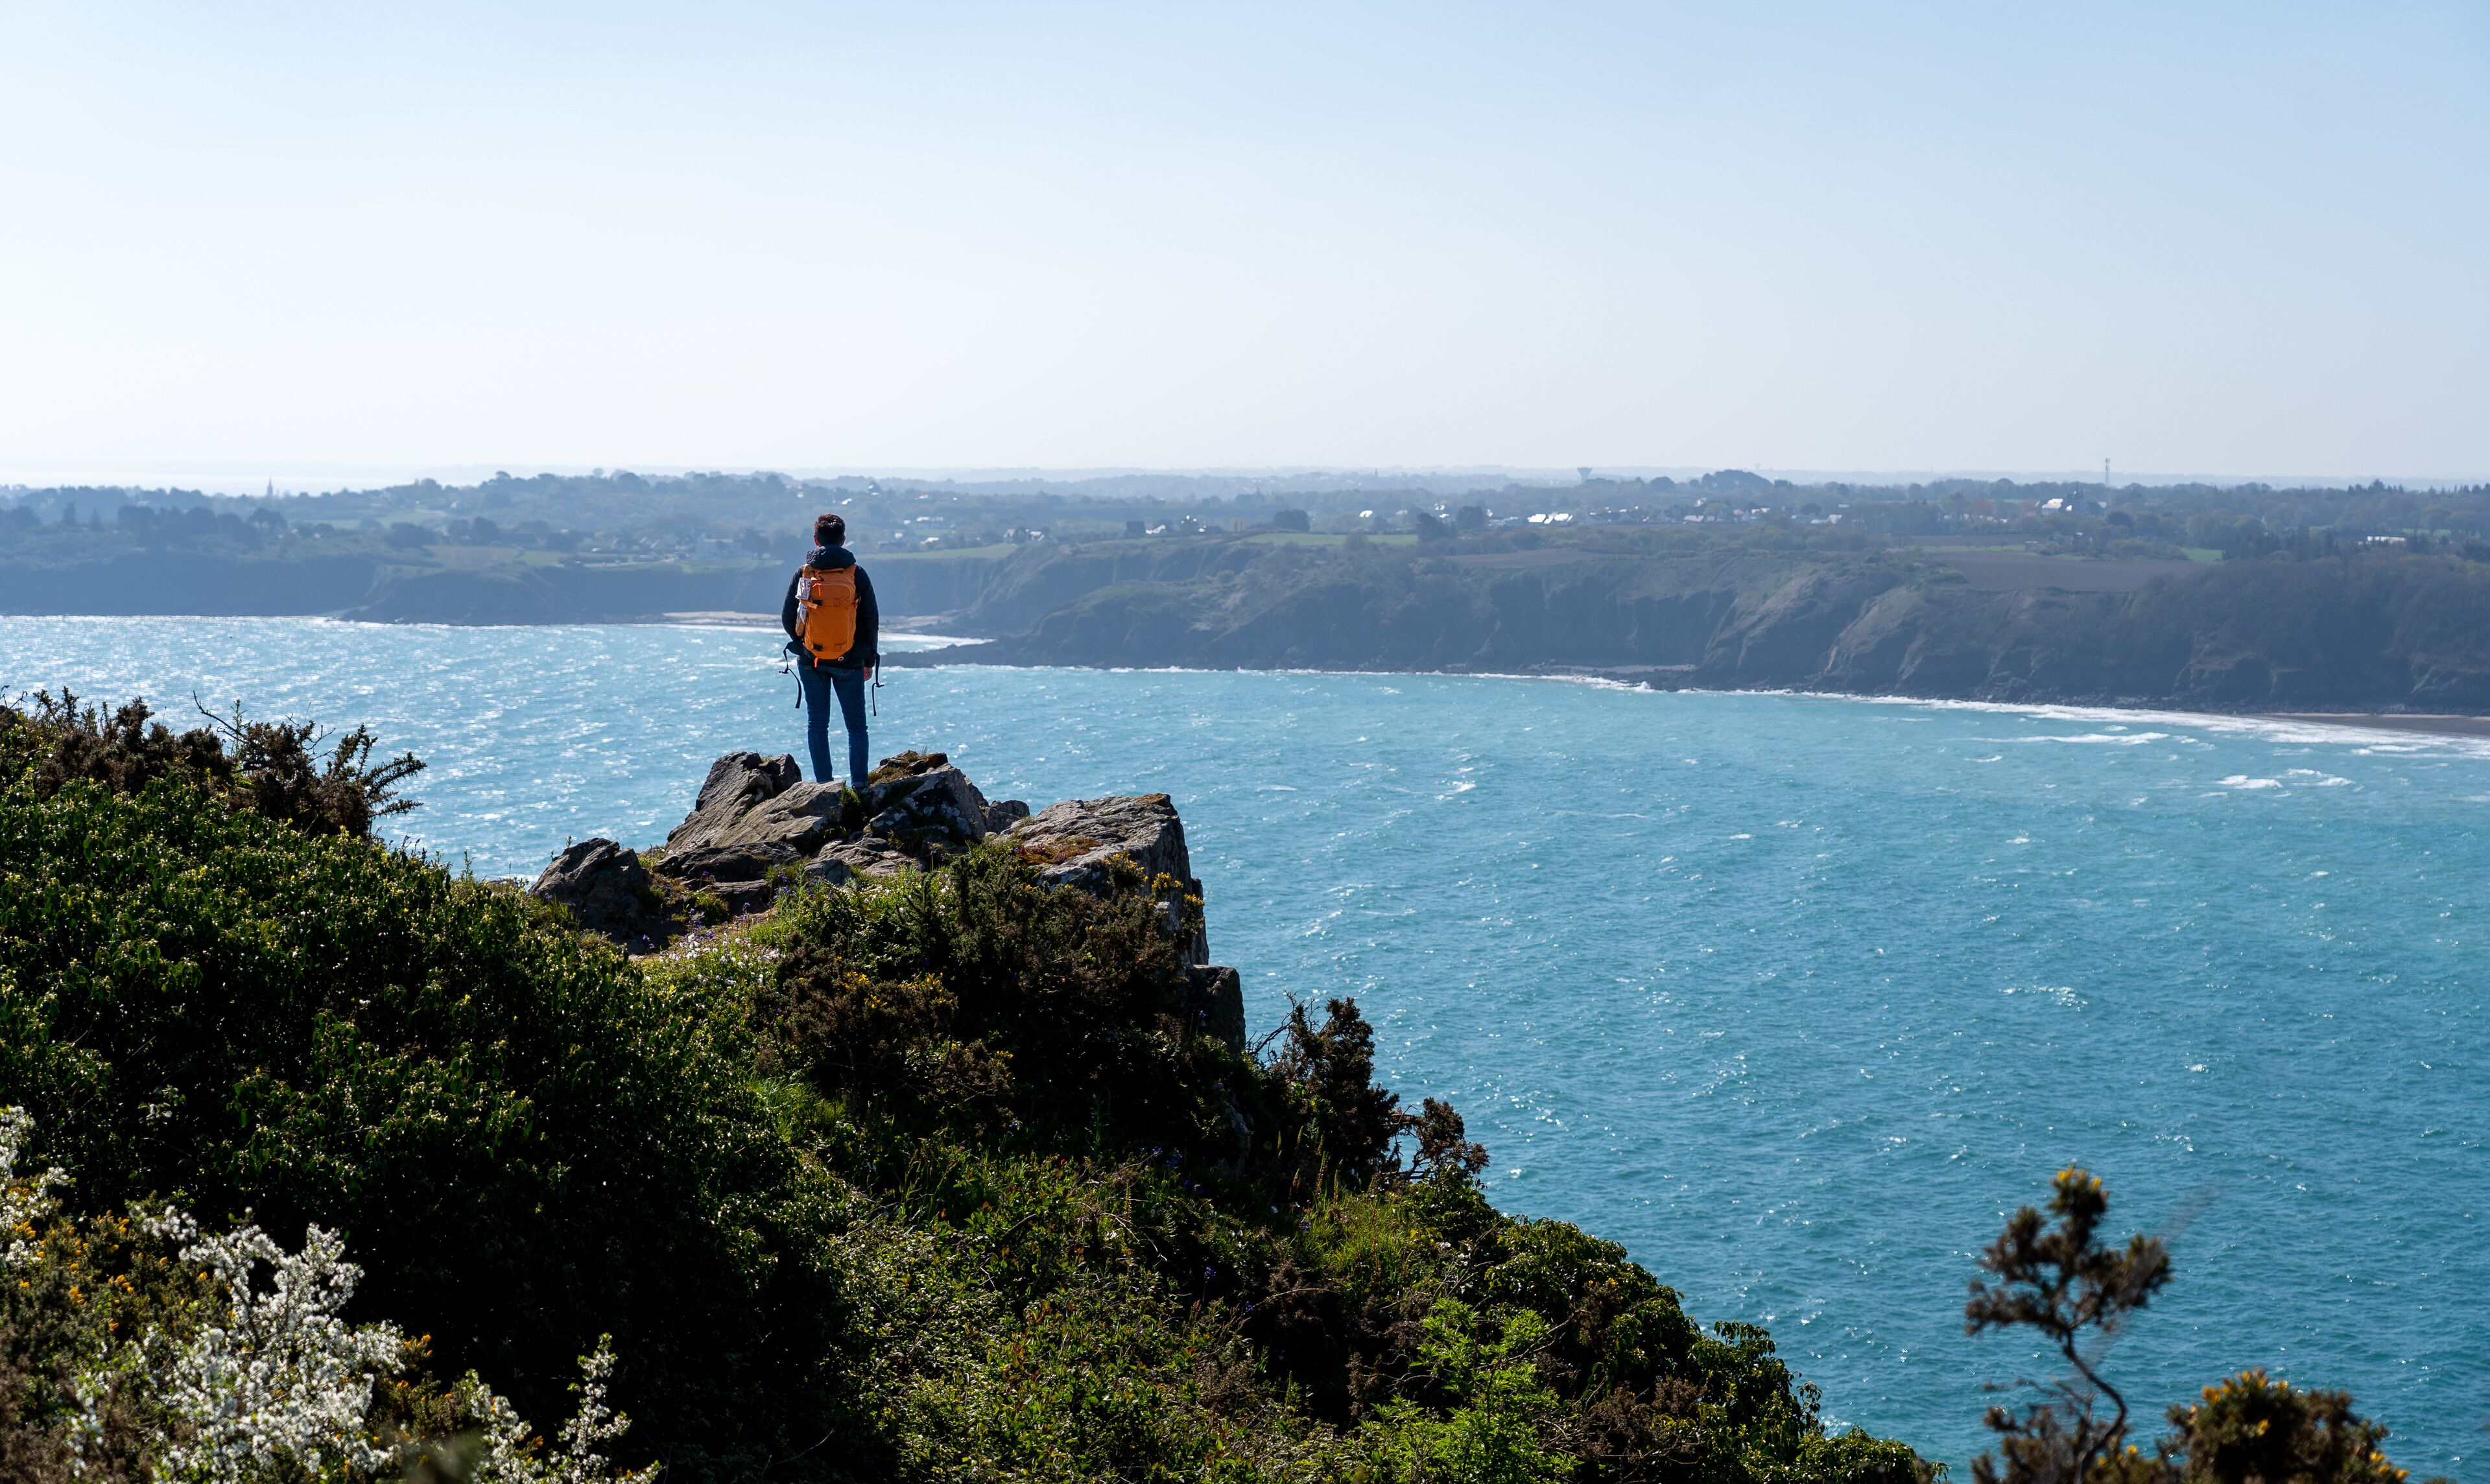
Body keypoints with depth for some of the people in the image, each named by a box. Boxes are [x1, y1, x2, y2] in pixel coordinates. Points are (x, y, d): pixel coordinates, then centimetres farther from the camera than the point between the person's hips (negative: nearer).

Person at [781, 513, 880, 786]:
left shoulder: (803, 573, -3)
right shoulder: (857, 574, -4)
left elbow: (787, 617, 2)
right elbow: (872, 619, -1)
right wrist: (869, 660, 10)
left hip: (811, 661, 1)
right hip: (849, 662, -1)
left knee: (817, 724, 9)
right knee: (856, 725, 8)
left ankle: (824, 783, 5)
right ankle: (858, 783, -1)